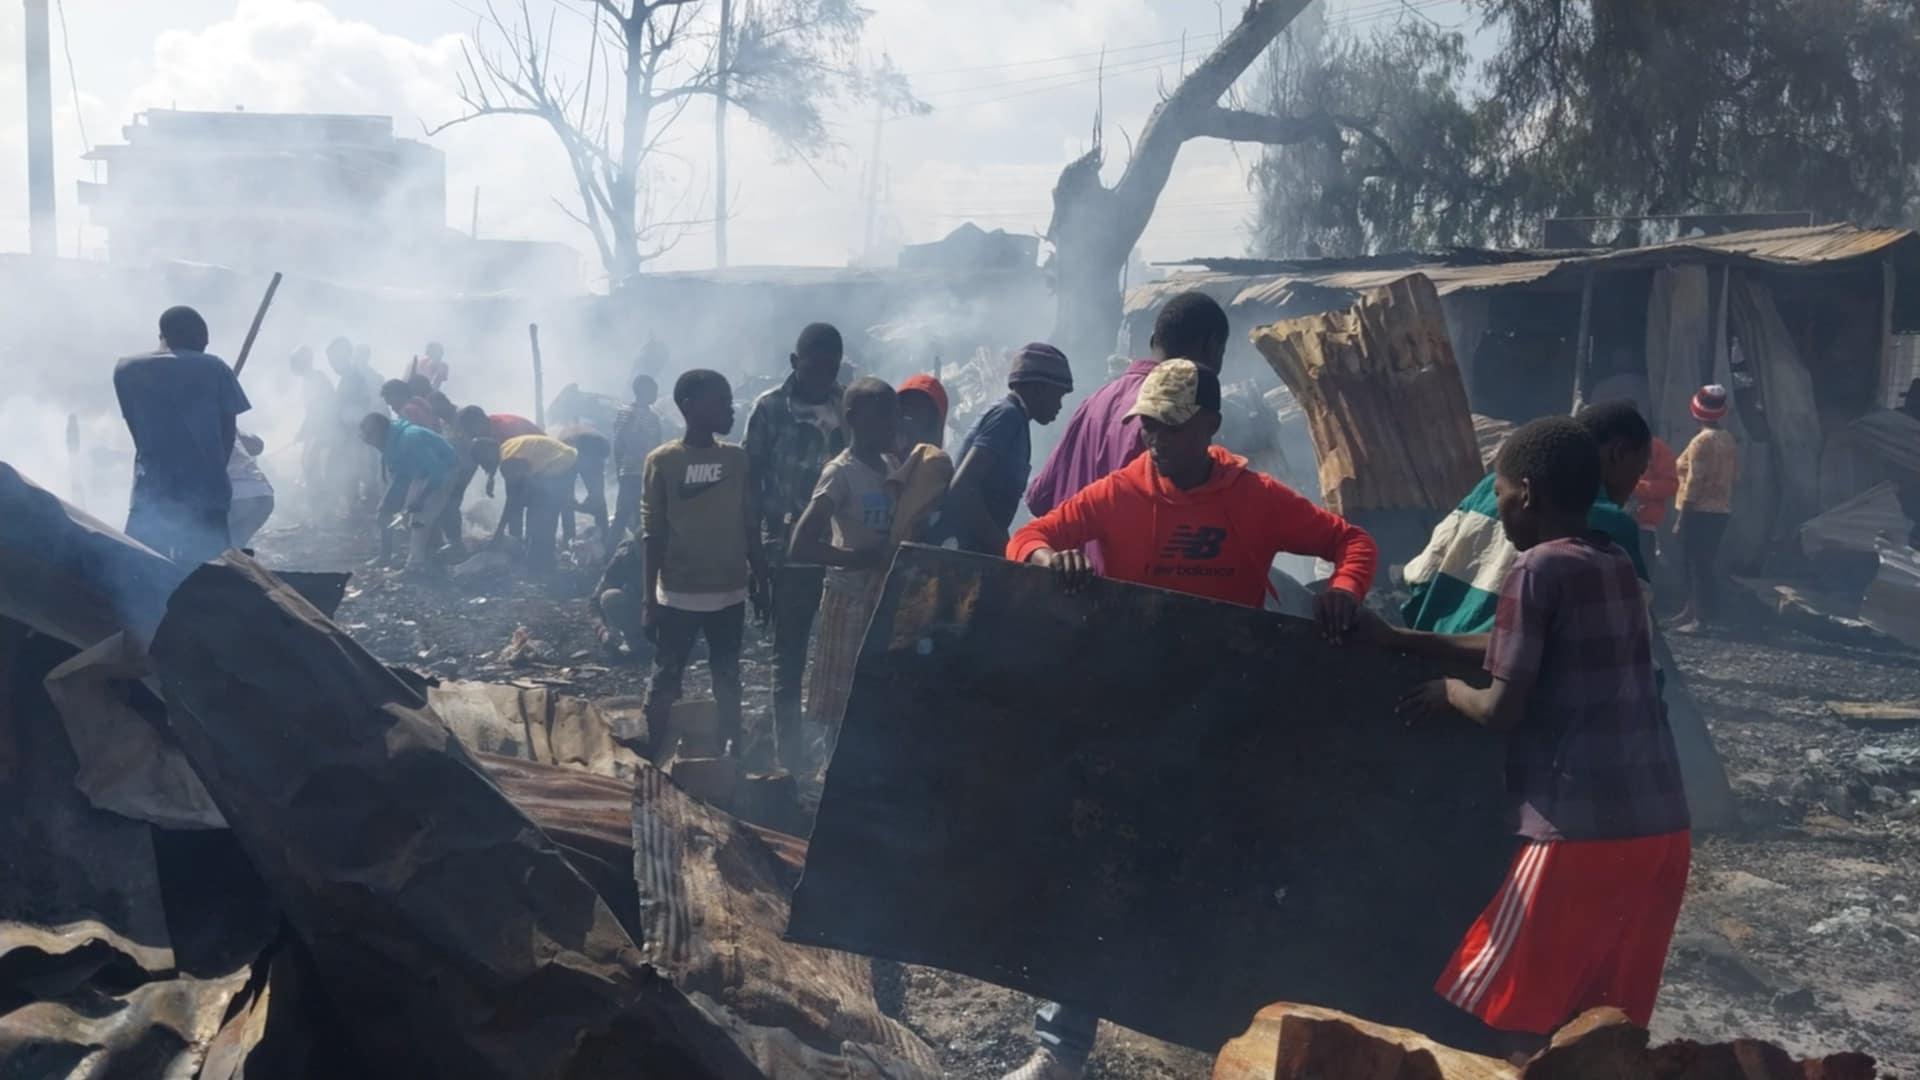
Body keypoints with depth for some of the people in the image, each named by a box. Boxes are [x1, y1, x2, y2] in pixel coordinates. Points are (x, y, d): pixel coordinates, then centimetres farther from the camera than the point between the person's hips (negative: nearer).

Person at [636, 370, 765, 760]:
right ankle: (653, 758, 11)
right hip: (678, 594, -4)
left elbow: (749, 525, 9)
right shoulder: (662, 461, -8)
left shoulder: (738, 458, 3)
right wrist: (649, 598, -6)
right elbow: (653, 533, -5)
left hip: (730, 592, 4)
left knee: (728, 677, 11)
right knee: (666, 679, 3)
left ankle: (731, 753, 19)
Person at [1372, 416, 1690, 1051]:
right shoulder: (1617, 566, 15)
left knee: (1494, 1015, 3)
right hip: (1661, 826, 8)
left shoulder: (1539, 570, -10)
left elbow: (1503, 709, -13)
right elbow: (1518, 649, 23)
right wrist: (1399, 640, 26)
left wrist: (1450, 692, 8)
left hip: (1584, 831, -8)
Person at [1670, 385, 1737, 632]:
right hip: (1721, 510, 9)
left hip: (1700, 511, -9)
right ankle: (1694, 609, 23)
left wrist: (1683, 516, -15)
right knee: (1704, 562, 16)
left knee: (1696, 563, -5)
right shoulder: (1728, 439, 9)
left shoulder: (1702, 441, -15)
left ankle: (1702, 617, -6)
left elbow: (1695, 481, -18)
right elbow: (1734, 475, 13)